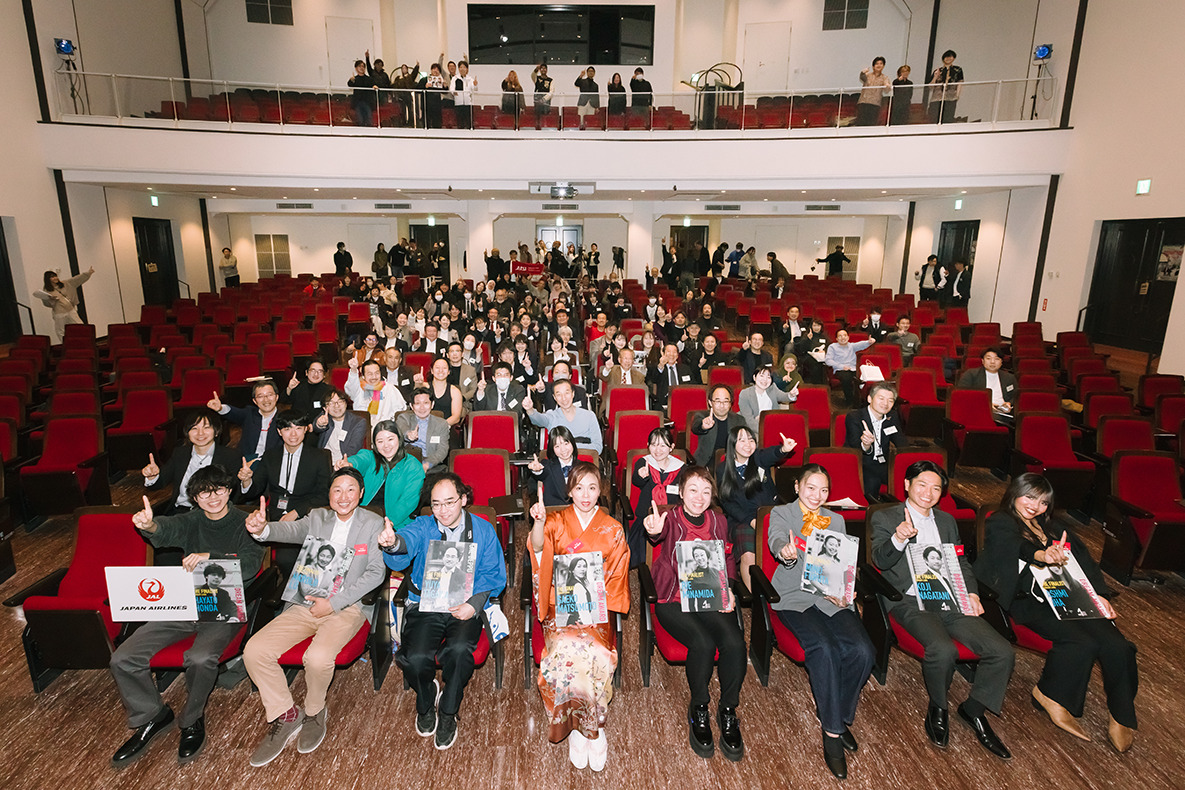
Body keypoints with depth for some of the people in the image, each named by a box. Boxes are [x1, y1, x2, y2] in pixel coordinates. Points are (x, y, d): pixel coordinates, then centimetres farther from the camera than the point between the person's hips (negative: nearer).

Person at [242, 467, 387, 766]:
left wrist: (333, 603, -13)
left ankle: (314, 711, 5)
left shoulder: (374, 524, 0)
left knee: (318, 658, -29)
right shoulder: (317, 517, 10)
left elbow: (376, 572, -7)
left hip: (347, 607, -4)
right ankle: (285, 717, 7)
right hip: (306, 603, 4)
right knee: (254, 651, -13)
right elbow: (289, 530, -11)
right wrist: (262, 528, -35)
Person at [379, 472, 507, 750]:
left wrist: (474, 604, -17)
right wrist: (393, 543, -47)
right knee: (416, 658, -23)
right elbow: (408, 540, -21)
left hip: (466, 606, -1)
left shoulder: (483, 530, 4)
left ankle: (448, 712, 1)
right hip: (425, 605, 1)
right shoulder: (423, 526, 3)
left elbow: (492, 575, 1)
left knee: (459, 649, -30)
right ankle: (426, 701, 15)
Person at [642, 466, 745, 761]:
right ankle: (698, 710, 0)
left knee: (735, 642, -23)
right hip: (672, 600, -3)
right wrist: (653, 529, -55)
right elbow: (660, 531, -30)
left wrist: (728, 590, 1)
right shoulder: (671, 519, -5)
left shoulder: (718, 522, 9)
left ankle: (728, 711, 0)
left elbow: (728, 560, 20)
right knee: (703, 644, -27)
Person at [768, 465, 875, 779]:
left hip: (832, 596, 4)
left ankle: (838, 715, 3)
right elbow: (777, 540, -17)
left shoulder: (836, 520, 19)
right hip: (795, 596, -4)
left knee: (862, 651, -21)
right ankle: (832, 731, -13)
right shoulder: (781, 513, 5)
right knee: (825, 649, -29)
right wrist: (786, 552, -41)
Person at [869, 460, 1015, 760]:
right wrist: (898, 539, -32)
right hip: (911, 602, -5)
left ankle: (974, 710, 11)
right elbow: (880, 561, -10)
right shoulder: (885, 518, 3)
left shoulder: (946, 520, 22)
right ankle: (938, 709, -1)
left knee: (1002, 651, -14)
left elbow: (961, 562, 22)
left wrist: (972, 593, 3)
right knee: (943, 650, -31)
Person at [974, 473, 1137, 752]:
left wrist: (1098, 594, 1)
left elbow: (1083, 561, 18)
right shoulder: (999, 523, 5)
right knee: (1082, 642, -27)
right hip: (1031, 602, -6)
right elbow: (1014, 548, -17)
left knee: (1117, 646, -17)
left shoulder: (1049, 528, 26)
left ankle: (1121, 719, -3)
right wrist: (1040, 554, -39)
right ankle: (1051, 695, -5)